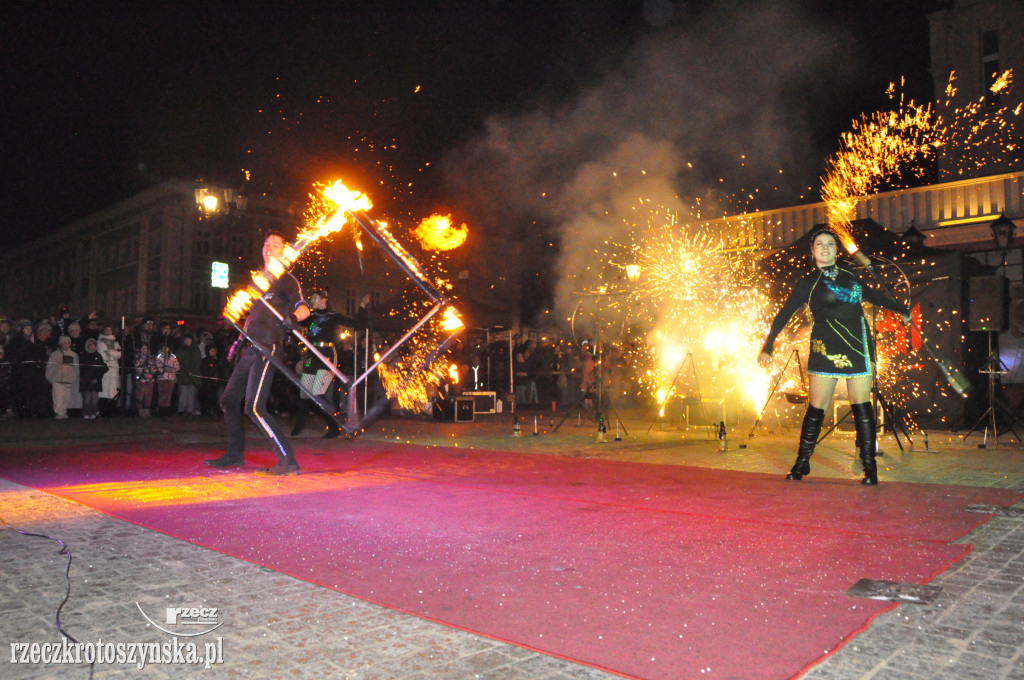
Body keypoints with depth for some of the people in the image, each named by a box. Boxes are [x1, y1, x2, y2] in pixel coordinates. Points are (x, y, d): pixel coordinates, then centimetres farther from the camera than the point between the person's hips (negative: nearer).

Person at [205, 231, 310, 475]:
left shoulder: (286, 279, 0)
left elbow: (303, 307, -15)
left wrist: (293, 317, -37)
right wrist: (240, 339, 25)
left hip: (268, 348, -9)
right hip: (250, 349, 9)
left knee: (254, 407, -19)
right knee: (229, 400, 15)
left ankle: (288, 461, -18)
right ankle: (235, 453, 30)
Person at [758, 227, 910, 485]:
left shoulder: (848, 274, 13)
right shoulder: (808, 283, 2)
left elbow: (871, 294, 29)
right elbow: (784, 314, 0)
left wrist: (900, 309, 39)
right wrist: (768, 346, -7)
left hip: (857, 347, 3)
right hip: (825, 348, -3)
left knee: (861, 407, 0)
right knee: (816, 408, -2)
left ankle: (869, 467, 8)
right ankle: (802, 463, 11)